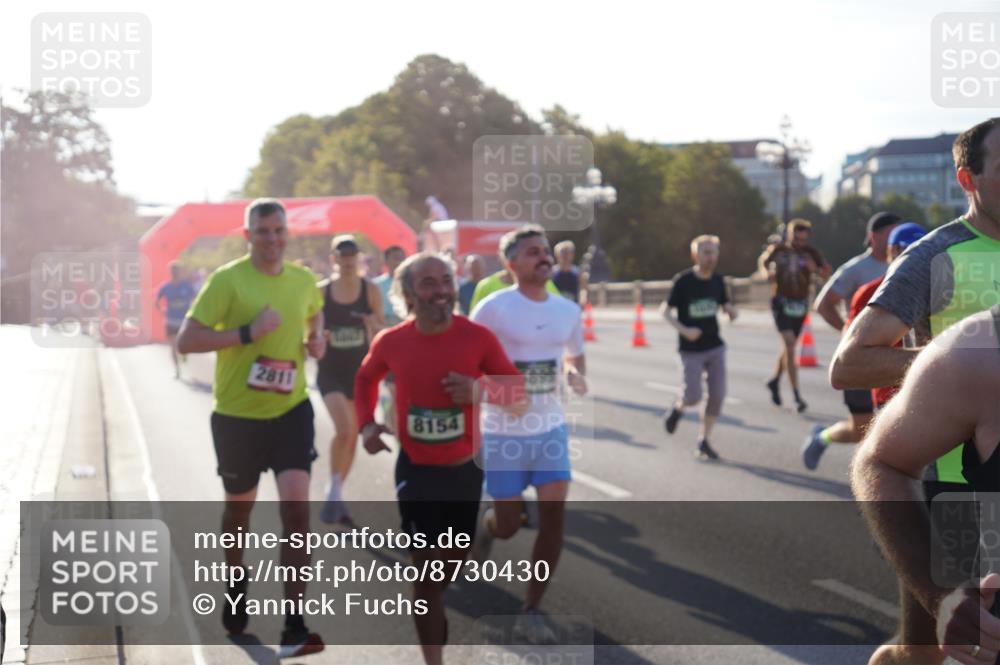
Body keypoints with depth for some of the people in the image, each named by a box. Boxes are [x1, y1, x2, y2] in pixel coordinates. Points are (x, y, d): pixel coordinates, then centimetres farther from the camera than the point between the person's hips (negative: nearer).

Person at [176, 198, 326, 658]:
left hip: (291, 410, 2)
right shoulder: (227, 279, -13)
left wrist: (316, 339, 3)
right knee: (239, 506, 17)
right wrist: (247, 332, -25)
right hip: (238, 414, -2)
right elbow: (185, 341, -17)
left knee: (296, 508, -12)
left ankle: (294, 627, -10)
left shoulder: (304, 280, 2)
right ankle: (236, 585, 46)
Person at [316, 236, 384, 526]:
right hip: (330, 370, -2)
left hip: (359, 369, 2)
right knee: (344, 429, -21)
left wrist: (375, 326, -20)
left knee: (353, 435, 10)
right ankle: (333, 493, -4)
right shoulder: (322, 291, -5)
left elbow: (382, 331, 3)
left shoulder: (371, 290, -3)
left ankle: (337, 495, 27)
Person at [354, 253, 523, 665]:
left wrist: (480, 390, -23)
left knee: (456, 561, 19)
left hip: (465, 469, 1)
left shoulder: (478, 337, -12)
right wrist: (366, 424, 0)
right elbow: (366, 379, 14)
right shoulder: (391, 342, -7)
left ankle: (431, 606, 52)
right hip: (415, 470, -1)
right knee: (427, 570, -2)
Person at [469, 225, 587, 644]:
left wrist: (576, 375, -3)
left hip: (552, 428, 4)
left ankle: (530, 613, 5)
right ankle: (483, 529, 43)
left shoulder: (568, 310, 4)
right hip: (504, 432, -4)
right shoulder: (494, 308, -12)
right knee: (508, 526, 3)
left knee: (554, 517, -7)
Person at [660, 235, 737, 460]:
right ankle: (678, 408, 29)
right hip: (691, 350, -4)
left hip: (715, 347, 4)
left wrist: (731, 311, -9)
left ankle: (704, 441, 11)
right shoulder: (683, 281, -11)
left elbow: (725, 305, 15)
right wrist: (684, 330, -21)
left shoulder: (717, 280, 2)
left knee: (717, 395, -3)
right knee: (693, 396, -7)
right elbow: (665, 310, -7)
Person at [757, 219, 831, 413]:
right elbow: (762, 260, 17)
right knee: (789, 345, -16)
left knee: (788, 346, 15)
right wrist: (766, 273, -5)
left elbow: (828, 273, -3)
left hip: (800, 304, 3)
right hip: (781, 302, -3)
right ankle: (796, 395, -20)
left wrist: (815, 269, -24)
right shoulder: (778, 250, -1)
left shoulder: (810, 253, 1)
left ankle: (775, 380, 40)